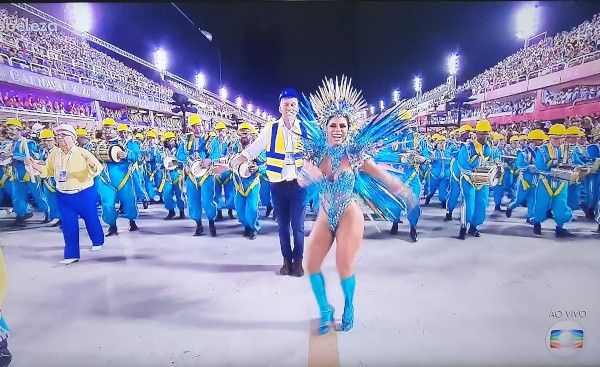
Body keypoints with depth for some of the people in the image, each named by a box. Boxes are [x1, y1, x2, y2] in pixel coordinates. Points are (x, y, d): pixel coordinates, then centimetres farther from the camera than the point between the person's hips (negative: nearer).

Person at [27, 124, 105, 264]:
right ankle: (71, 254, 15)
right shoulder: (54, 154, 3)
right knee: (68, 224, 6)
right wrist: (33, 165, -2)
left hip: (84, 194, -4)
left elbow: (98, 167, -14)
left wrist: (92, 165, -36)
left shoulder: (82, 152, -11)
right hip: (63, 196, 4)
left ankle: (98, 241, 35)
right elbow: (48, 171, 13)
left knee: (90, 218, 10)